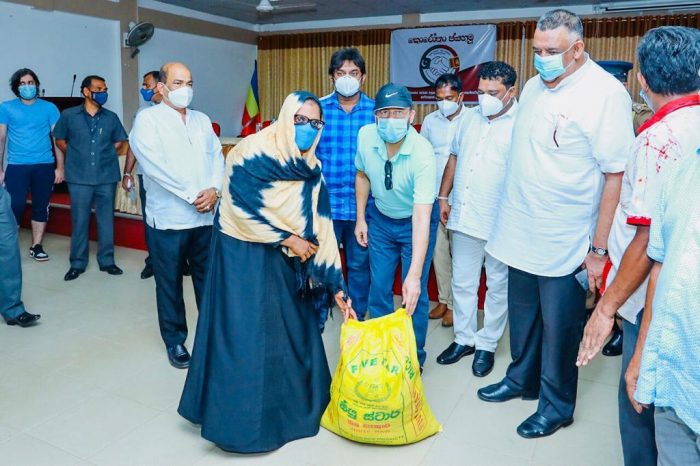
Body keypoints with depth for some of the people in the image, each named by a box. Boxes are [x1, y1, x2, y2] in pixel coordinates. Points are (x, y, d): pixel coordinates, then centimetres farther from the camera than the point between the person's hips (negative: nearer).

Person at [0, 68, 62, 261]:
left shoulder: (49, 108, 5)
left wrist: (60, 167, -2)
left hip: (44, 166, 1)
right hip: (16, 166, -1)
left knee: (41, 207, 7)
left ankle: (36, 246, 18)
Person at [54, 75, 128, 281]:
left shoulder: (111, 117, 5)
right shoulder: (69, 115, 1)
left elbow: (119, 142, 17)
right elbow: (60, 140, 13)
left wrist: (105, 155, 9)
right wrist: (76, 156, 8)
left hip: (107, 177, 1)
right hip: (79, 177, -1)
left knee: (106, 220, 7)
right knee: (79, 220, 5)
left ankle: (107, 260, 18)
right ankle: (77, 263, 16)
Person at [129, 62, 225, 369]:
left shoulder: (202, 120, 15)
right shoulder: (148, 119, -2)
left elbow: (217, 156, 8)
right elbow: (155, 164, -14)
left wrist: (215, 190, -11)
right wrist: (193, 195, -15)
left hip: (207, 215, 4)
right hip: (169, 217, -4)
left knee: (208, 278, 11)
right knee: (170, 283, 7)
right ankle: (175, 341, 22)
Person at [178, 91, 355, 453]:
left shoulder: (311, 172, 3)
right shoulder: (254, 151, -15)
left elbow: (321, 229, 1)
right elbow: (243, 206, -21)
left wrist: (335, 286, -3)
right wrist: (288, 239, -14)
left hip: (284, 260, 6)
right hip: (242, 253, -6)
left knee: (291, 330, 11)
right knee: (245, 335, -2)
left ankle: (291, 404, 30)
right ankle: (241, 418, 16)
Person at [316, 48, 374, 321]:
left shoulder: (376, 111, 2)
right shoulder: (318, 108, 2)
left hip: (363, 203, 0)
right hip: (325, 201, 0)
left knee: (359, 264, 12)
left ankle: (357, 319, 30)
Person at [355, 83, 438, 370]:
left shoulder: (422, 153, -33)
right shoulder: (365, 136, -19)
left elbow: (421, 217, -38)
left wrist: (414, 275, -43)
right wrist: (361, 218, 4)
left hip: (415, 222, -4)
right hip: (380, 219, 4)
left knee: (414, 294, -1)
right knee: (378, 288, 9)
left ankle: (415, 358, 22)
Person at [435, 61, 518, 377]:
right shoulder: (470, 117, 10)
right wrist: (444, 197, 15)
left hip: (500, 222, -5)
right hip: (464, 217, 6)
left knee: (498, 286, 11)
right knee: (462, 282, 14)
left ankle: (487, 344, 26)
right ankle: (464, 338, 31)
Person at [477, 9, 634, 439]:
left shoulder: (606, 93, -14)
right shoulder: (533, 87, 8)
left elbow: (616, 175, -15)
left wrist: (599, 248, -16)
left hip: (566, 242, -6)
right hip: (521, 234, 6)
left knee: (559, 327, 7)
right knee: (523, 317, 19)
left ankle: (556, 406, 27)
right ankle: (522, 379, 40)